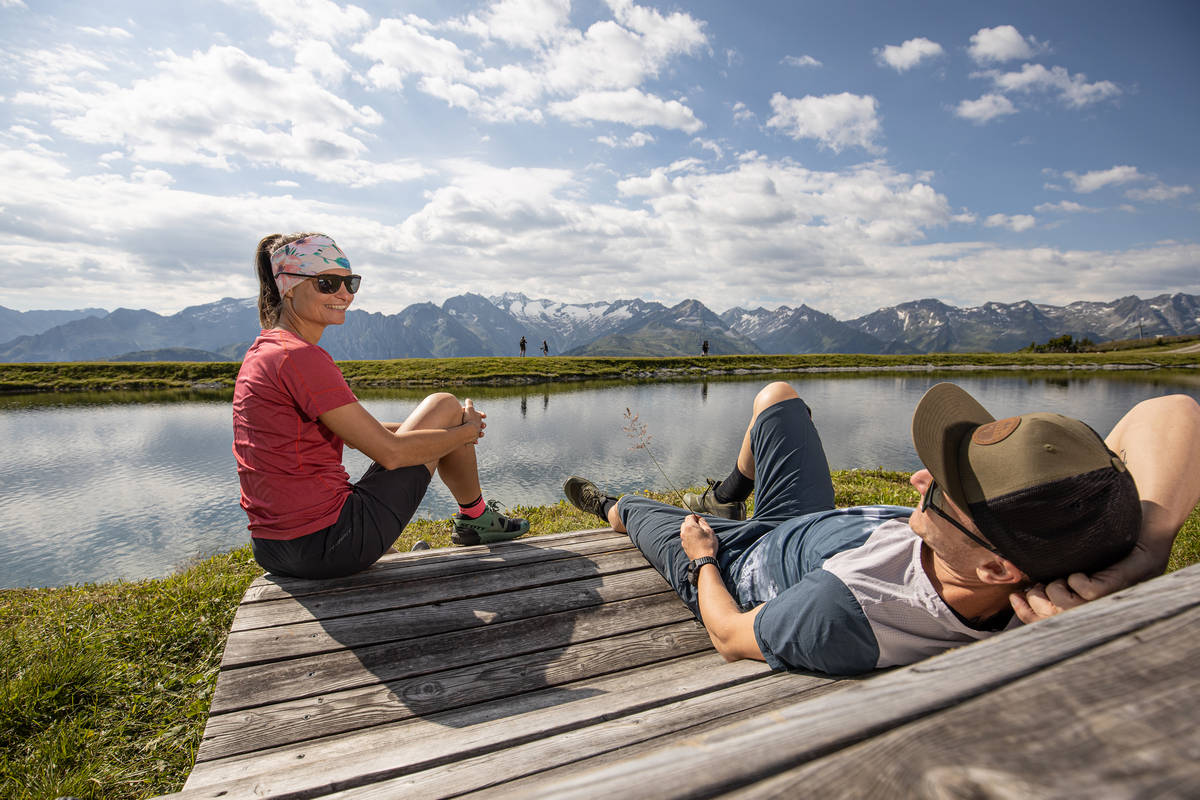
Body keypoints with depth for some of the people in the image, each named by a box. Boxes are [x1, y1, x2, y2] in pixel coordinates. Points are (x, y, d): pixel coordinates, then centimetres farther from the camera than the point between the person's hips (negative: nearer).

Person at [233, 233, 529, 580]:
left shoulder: (262, 352, 12)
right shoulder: (299, 357, -19)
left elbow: (360, 430, 16)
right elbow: (391, 451, -18)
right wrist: (466, 431, -3)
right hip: (329, 547, -9)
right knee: (446, 405, 0)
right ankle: (476, 518, 20)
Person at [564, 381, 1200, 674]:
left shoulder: (839, 618, -49)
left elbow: (729, 637, -27)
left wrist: (703, 557, -8)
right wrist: (1140, 558, -46)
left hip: (730, 566, -4)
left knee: (634, 510, 24)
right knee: (776, 395, 21)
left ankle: (608, 508, 64)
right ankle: (729, 497, 49)